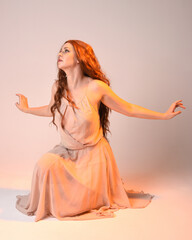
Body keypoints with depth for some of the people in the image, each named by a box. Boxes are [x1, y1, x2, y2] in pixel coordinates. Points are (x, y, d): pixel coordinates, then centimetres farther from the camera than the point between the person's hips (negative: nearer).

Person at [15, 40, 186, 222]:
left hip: (93, 154, -3)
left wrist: (165, 115, -6)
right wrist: (27, 109, 24)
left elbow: (128, 109, -7)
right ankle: (45, 205, 8)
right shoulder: (57, 87, -7)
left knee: (82, 203, -7)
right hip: (67, 151, 3)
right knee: (44, 165, -26)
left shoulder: (96, 87, -19)